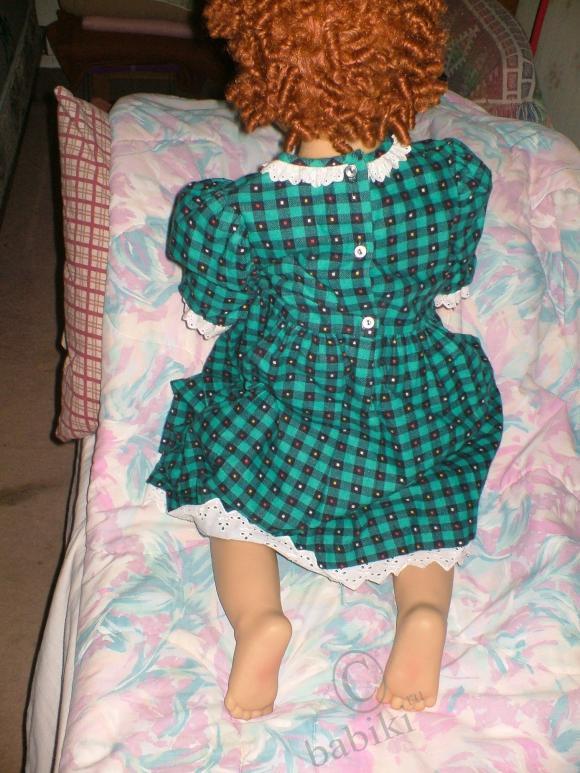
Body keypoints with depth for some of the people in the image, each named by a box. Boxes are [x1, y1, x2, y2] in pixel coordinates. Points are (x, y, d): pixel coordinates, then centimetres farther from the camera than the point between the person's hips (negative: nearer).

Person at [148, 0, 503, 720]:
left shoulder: (239, 213, -22)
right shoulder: (456, 180, -14)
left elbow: (208, 315, -3)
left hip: (285, 422, -2)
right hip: (421, 415, 3)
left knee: (226, 483, 24)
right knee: (428, 498, 30)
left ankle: (256, 614, -3)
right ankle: (425, 604, -1)